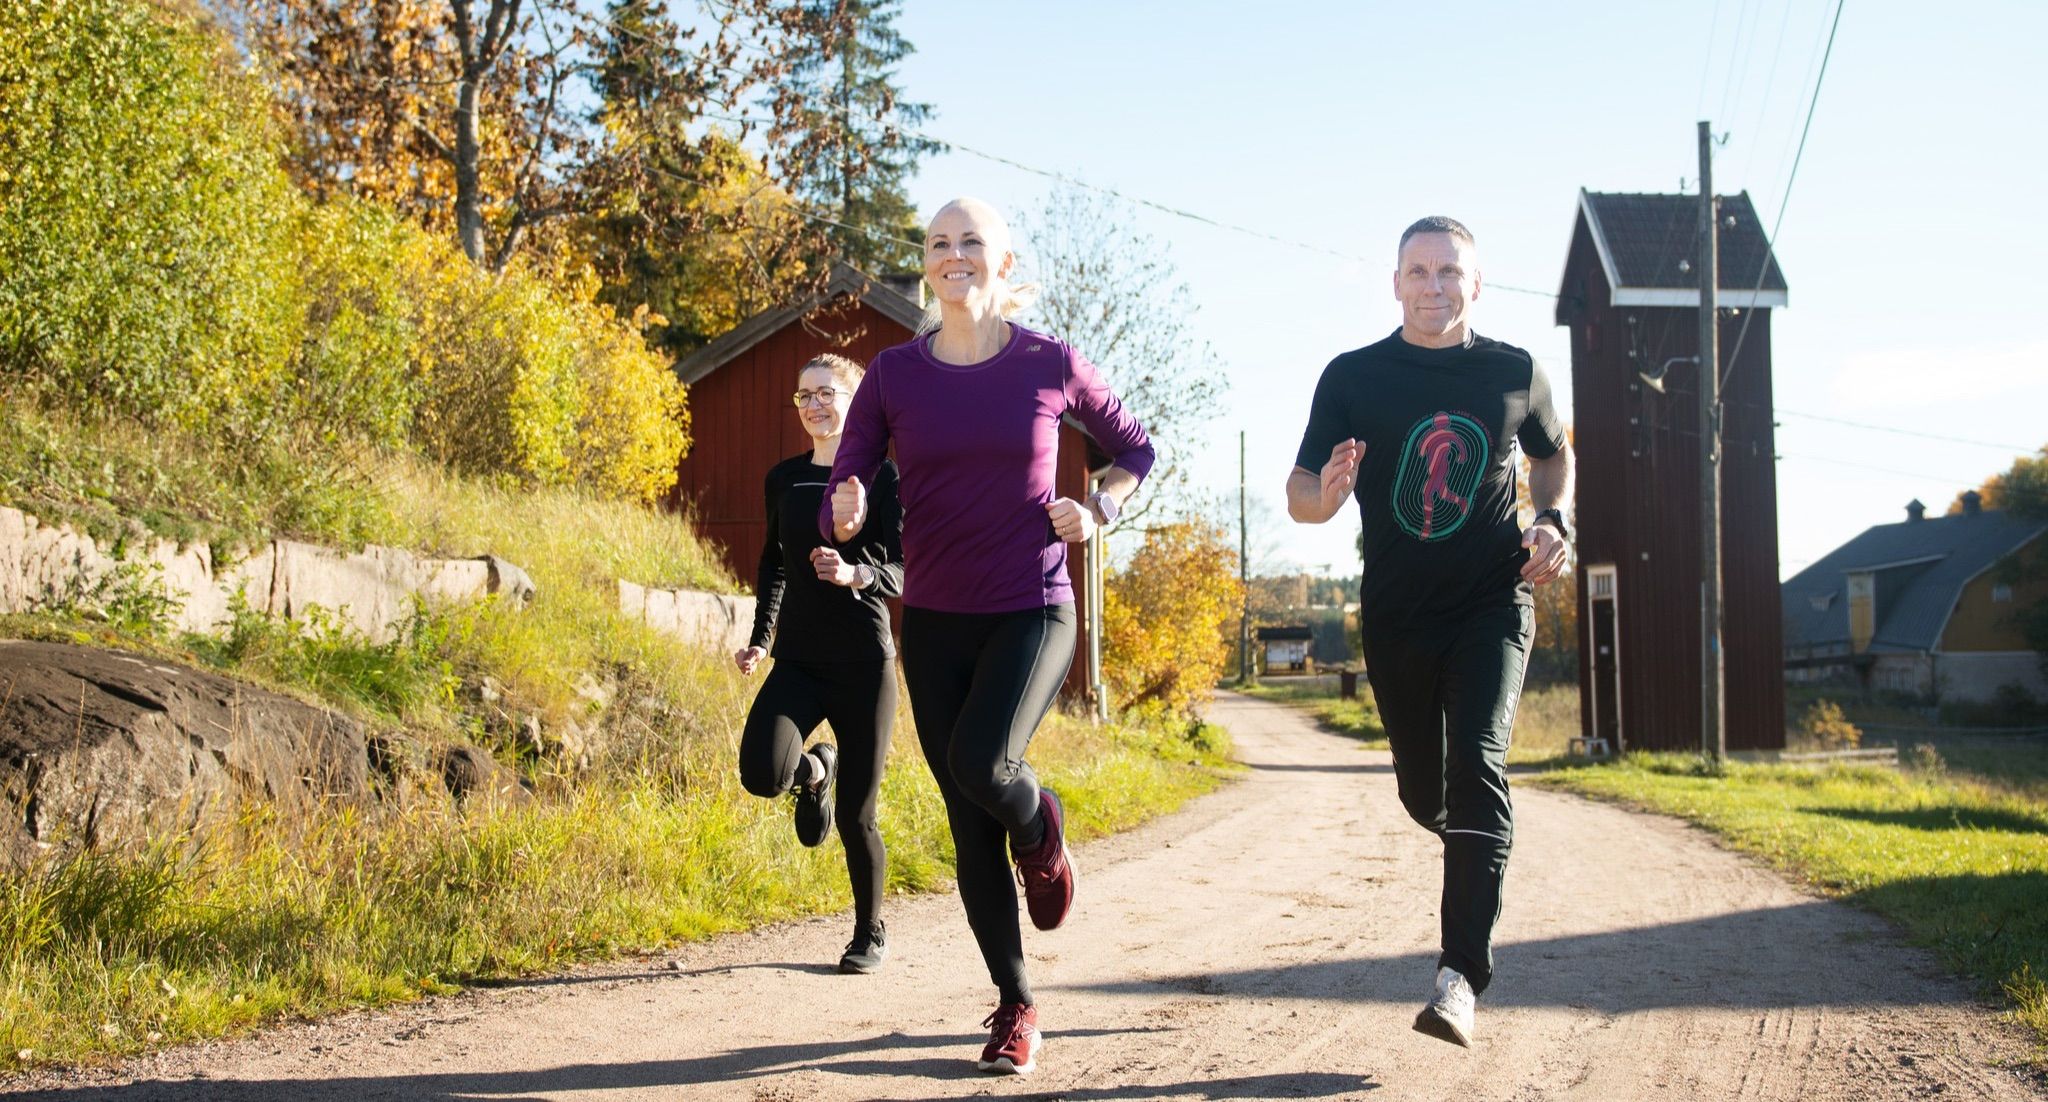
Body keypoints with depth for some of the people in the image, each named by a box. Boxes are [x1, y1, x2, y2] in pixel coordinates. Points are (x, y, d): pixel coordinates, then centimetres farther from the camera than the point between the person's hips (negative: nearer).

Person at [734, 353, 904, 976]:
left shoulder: (880, 476, -3)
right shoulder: (784, 478, 11)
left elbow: (902, 570, -10)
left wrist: (854, 574, -30)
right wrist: (759, 639, 15)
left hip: (863, 663, -3)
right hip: (798, 661, 3)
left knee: (856, 818, 0)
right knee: (763, 773, -23)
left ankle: (870, 935, 25)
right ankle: (815, 770, 14)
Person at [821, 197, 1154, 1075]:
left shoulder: (1051, 365, -4)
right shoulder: (894, 373, -1)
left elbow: (1134, 449, 13)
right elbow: (843, 501, -2)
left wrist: (1099, 510, -6)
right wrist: (846, 512, -26)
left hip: (1032, 612, -2)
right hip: (934, 622, 2)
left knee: (982, 761, -28)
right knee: (971, 829, 5)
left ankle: (1042, 833, 9)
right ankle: (1015, 1004, 22)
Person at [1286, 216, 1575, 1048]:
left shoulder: (1516, 375, 0)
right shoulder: (1354, 377, -3)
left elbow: (1553, 454, 19)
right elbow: (1300, 494, -3)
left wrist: (1552, 520, 0)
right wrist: (1326, 493, -27)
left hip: (1490, 607, -1)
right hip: (1396, 615, 1)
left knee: (1477, 763, -21)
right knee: (1424, 792, 11)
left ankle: (1461, 978, -23)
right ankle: (1476, 847, 50)